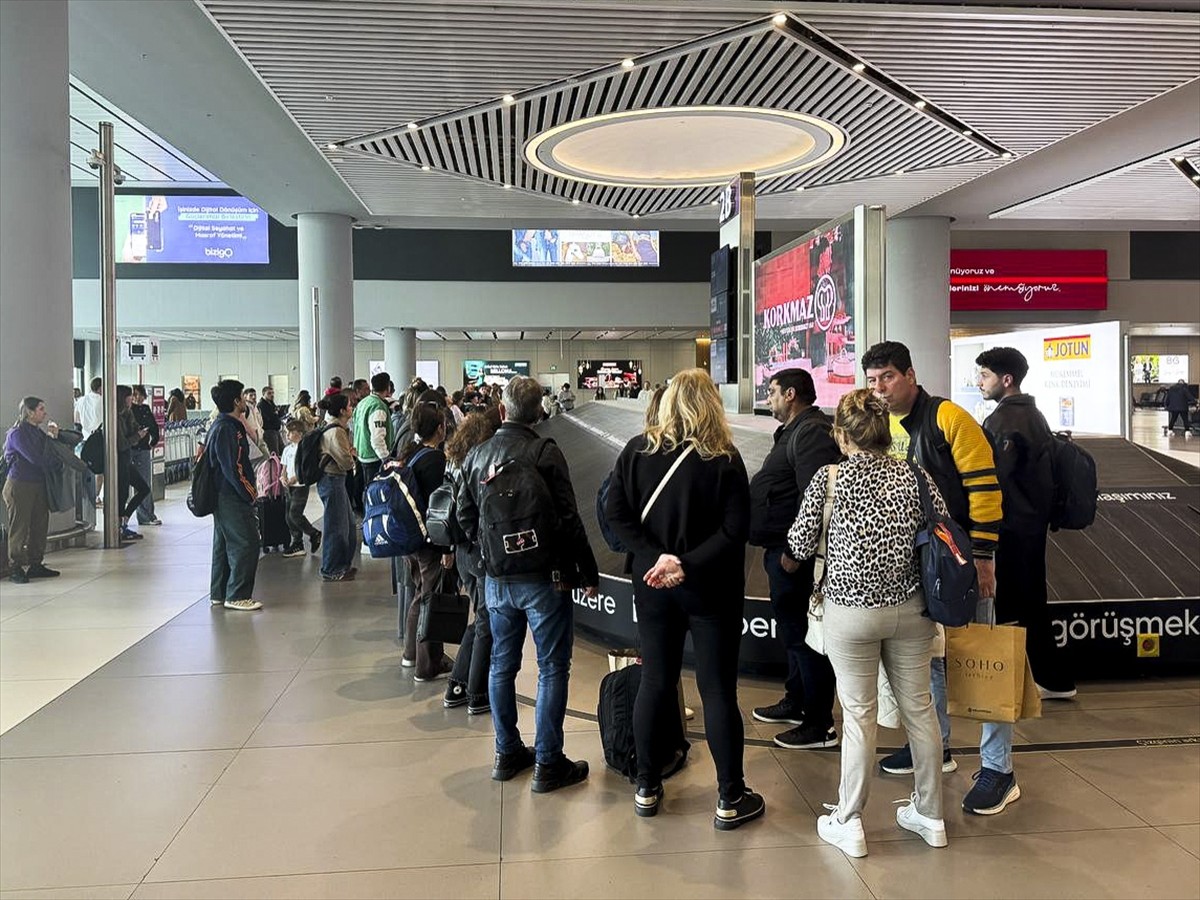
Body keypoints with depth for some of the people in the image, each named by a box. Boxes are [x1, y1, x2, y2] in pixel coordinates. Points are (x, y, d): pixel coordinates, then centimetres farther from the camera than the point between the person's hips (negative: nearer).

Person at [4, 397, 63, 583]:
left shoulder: (38, 432, 12)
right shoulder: (17, 433, -12)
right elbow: (36, 459, -20)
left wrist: (55, 437, -3)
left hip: (38, 485, 8)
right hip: (19, 486, -8)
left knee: (40, 525, 8)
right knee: (19, 528, -2)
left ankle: (35, 565, 17)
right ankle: (16, 569, 4)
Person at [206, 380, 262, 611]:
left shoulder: (219, 425, 13)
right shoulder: (226, 429, -19)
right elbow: (233, 468, -22)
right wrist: (250, 494, -14)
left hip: (222, 495, 11)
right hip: (232, 497, -11)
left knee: (224, 544, 16)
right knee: (246, 543, -7)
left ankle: (219, 593, 23)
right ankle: (237, 596, -2)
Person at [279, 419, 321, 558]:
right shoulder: (287, 449, 13)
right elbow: (284, 467, 16)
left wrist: (296, 478, -23)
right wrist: (284, 478, -3)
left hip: (301, 485, -8)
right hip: (290, 486, 8)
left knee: (295, 514, -12)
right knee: (289, 517, 7)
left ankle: (314, 534, 7)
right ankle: (297, 545, 14)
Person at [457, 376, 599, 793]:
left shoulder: (476, 455, 2)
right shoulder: (545, 453, -14)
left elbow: (465, 515, 9)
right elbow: (568, 519, -14)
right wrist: (588, 573, -5)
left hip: (496, 578, 6)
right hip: (544, 577, -5)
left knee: (502, 664, 16)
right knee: (552, 668, 4)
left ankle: (507, 754, 28)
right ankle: (548, 764, 9)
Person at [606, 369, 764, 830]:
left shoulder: (637, 450, -3)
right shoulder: (724, 460, -11)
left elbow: (616, 512, -7)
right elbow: (735, 530, -18)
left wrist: (656, 556, -12)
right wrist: (688, 566, -18)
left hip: (652, 585, 3)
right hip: (711, 590, -3)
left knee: (654, 683, 14)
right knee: (718, 690, 6)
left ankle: (647, 789, 25)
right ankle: (731, 799, 16)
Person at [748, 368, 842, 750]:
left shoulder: (811, 432, -17)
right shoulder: (795, 430, 18)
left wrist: (794, 551, -25)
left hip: (793, 553, -11)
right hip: (782, 549, 11)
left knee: (801, 634, -4)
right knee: (793, 630, 21)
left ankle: (820, 725, 6)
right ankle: (795, 702, 36)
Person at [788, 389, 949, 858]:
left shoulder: (827, 478, -10)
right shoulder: (914, 475, -2)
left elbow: (800, 545, -6)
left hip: (852, 611, -3)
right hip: (910, 608, 3)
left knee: (859, 713, 6)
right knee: (919, 706, 14)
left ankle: (848, 823, 19)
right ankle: (929, 815, 31)